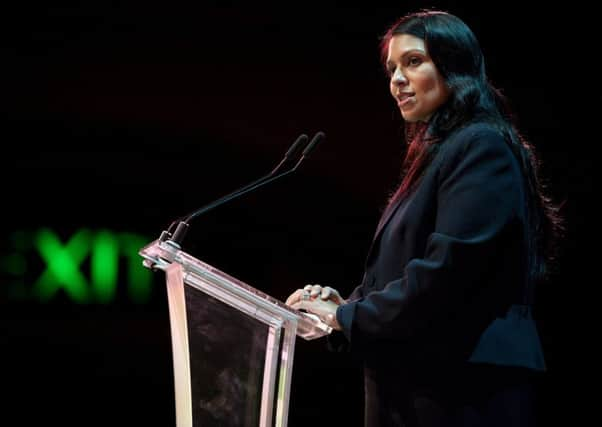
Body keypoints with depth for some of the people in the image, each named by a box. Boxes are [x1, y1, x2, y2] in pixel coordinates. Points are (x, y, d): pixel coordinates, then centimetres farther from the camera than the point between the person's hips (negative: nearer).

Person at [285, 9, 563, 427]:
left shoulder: (482, 147, -11)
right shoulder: (434, 154, 19)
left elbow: (448, 267, -21)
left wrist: (347, 317, -12)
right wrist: (347, 304, 3)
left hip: (462, 389, -9)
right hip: (417, 385, 10)